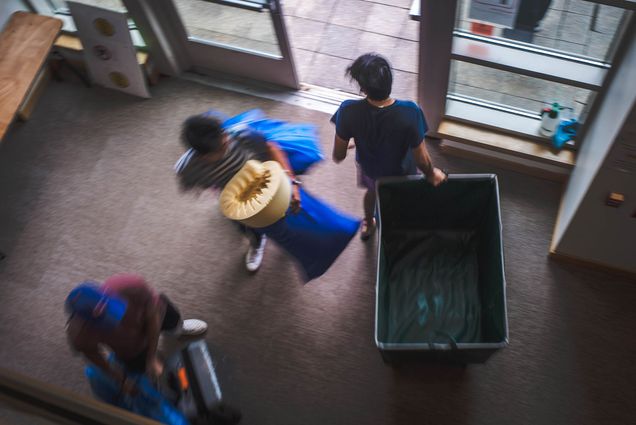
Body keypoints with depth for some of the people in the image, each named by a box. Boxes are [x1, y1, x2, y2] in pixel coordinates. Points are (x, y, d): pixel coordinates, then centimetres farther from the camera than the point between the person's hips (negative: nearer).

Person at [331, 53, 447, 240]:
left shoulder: (349, 111, -37)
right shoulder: (409, 112, -40)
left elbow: (338, 156, -21)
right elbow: (421, 159, -27)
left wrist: (338, 156, 4)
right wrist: (431, 174, -4)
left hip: (369, 167, 2)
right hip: (400, 172, -1)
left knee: (372, 191, 37)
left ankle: (368, 224, 64)